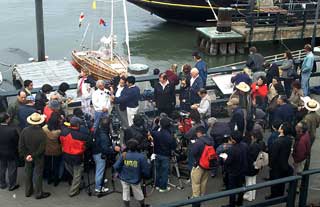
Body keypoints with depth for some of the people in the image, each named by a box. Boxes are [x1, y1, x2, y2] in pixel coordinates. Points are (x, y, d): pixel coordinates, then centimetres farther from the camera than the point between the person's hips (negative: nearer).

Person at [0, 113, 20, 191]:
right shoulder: (13, 130, -31)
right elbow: (17, 142, -19)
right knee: (12, 170, 16)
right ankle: (12, 185, 31)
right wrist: (18, 152, -1)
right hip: (11, 154, -4)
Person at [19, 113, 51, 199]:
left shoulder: (24, 131, -16)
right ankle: (38, 193, 22)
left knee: (28, 173, 20)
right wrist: (34, 156, -14)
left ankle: (28, 192, 34)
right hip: (38, 158, -3)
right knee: (38, 175, 10)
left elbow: (21, 145, -12)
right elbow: (42, 148, -23)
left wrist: (25, 155, -7)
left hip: (27, 157, 3)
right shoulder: (42, 133, -25)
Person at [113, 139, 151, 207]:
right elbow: (145, 170, -15)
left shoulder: (123, 155, -13)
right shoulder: (141, 157, -17)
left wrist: (120, 173, 9)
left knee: (125, 193, 18)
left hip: (124, 178, 1)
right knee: (138, 193, 21)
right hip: (135, 180, 0)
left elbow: (116, 167, -12)